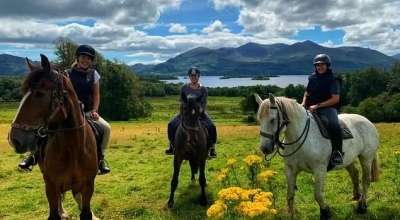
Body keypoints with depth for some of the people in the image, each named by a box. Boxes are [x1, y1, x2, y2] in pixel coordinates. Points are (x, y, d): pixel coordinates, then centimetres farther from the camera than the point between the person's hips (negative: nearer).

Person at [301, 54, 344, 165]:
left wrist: (318, 105, -19)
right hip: (311, 108, 6)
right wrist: (303, 104, 0)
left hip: (327, 108, -5)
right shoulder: (312, 77, 10)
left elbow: (335, 99, -12)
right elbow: (307, 93, 21)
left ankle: (337, 152, -24)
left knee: (334, 125, -34)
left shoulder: (333, 80, -5)